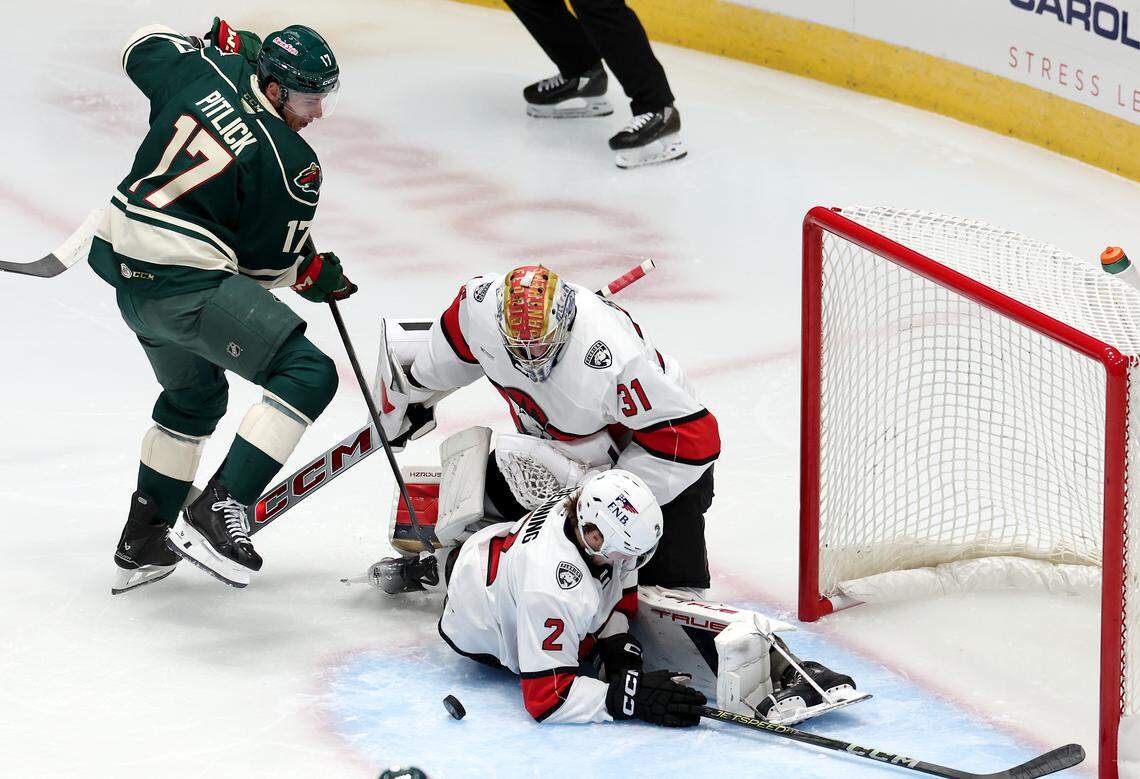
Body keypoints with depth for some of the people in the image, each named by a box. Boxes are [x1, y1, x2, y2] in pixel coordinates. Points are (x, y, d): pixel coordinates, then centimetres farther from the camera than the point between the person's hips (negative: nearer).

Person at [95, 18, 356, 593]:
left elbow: (143, 48, 24)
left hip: (122, 264, 9)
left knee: (196, 394, 30)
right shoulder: (292, 163, -11)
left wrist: (219, 44, 34)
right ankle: (217, 512, -21)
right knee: (308, 375, -13)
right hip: (184, 282, -9)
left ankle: (142, 544, 35)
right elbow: (267, 262, -4)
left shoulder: (207, 70, 4)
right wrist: (321, 275, 15)